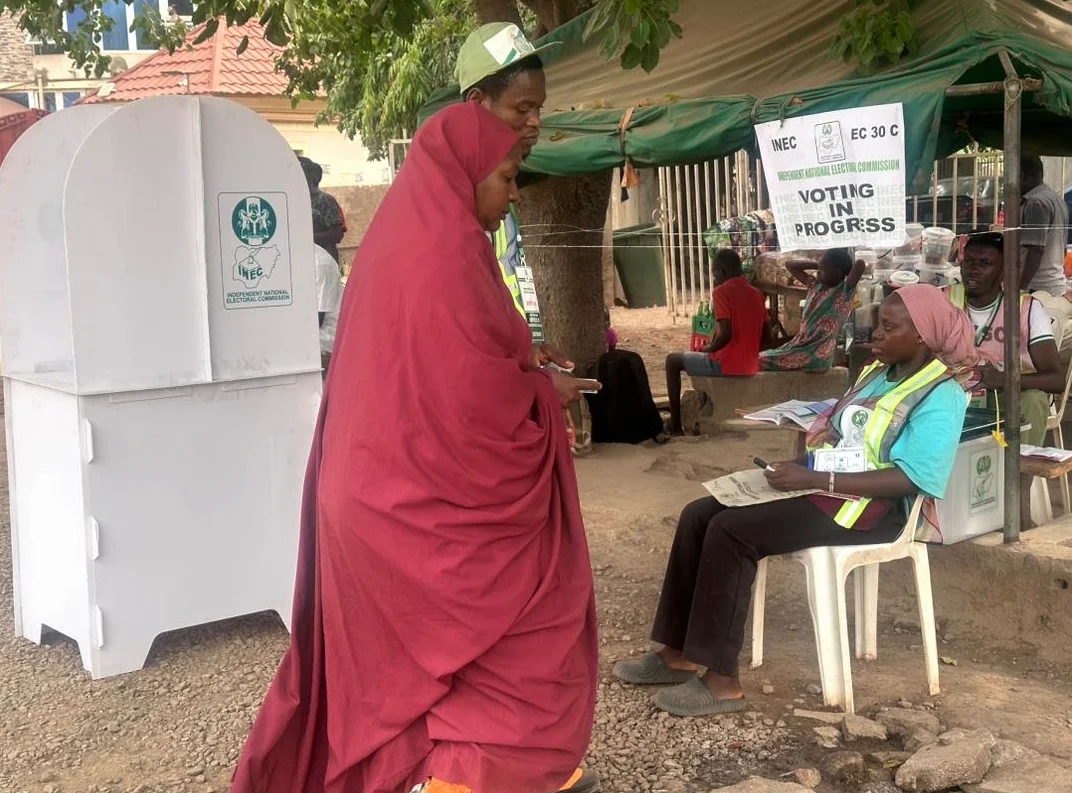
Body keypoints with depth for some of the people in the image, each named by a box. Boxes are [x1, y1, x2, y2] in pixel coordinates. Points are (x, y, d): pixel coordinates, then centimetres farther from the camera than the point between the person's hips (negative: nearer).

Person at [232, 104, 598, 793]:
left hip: (389, 487, 10)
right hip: (439, 501, -10)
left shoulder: (400, 242, 9)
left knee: (410, 651, 20)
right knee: (520, 651, 3)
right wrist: (545, 395, -6)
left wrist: (525, 379, 13)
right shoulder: (445, 258, -21)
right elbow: (476, 395, -24)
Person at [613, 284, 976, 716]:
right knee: (698, 516, -5)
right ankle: (679, 652, 0)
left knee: (730, 531, -24)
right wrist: (816, 444, 0)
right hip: (824, 485, 9)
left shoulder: (940, 397, -13)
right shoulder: (878, 372, 14)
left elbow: (907, 479, -24)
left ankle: (722, 680, -17)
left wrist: (813, 479, -25)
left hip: (871, 508, -9)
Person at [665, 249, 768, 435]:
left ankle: (675, 426, 13)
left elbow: (726, 334, -23)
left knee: (673, 360, 14)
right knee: (704, 362, 37)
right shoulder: (757, 294, 8)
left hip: (725, 364, -8)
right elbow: (765, 335, 11)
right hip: (750, 366, 8)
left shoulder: (721, 292, -13)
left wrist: (707, 350, -6)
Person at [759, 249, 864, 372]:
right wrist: (819, 265, 4)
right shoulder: (815, 285, 8)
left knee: (761, 361, -8)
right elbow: (790, 265, 14)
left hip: (817, 355, -8)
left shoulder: (844, 292, -13)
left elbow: (860, 264, -29)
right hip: (800, 345, 8)